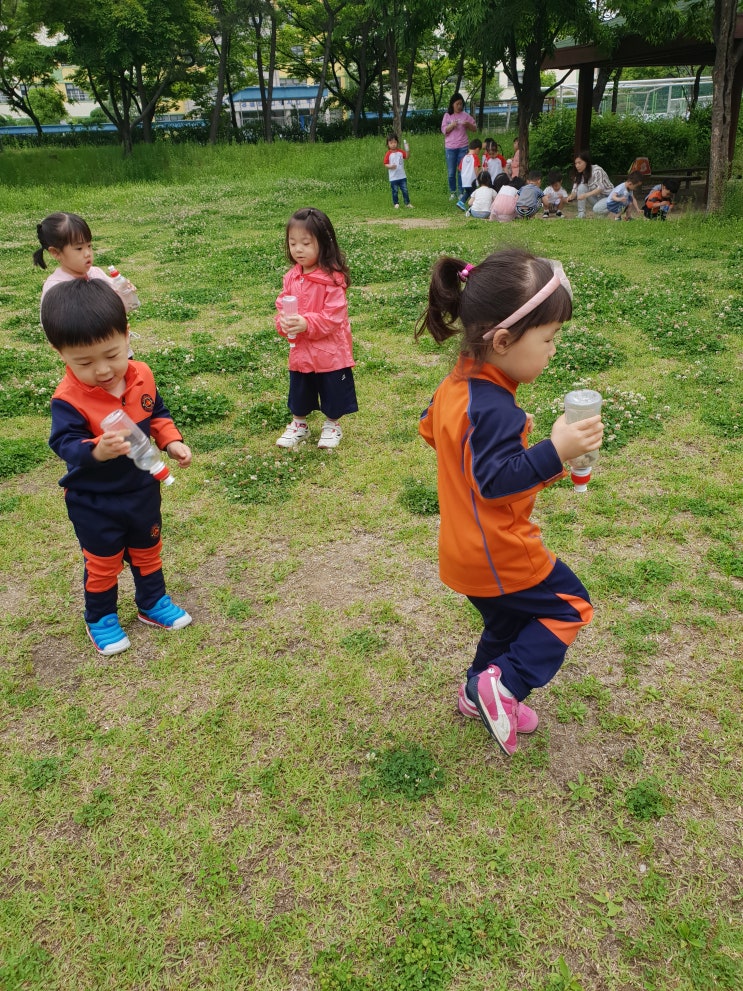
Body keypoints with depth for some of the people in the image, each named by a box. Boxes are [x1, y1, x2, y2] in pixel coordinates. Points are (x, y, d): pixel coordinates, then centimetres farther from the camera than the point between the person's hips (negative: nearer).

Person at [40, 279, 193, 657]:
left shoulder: (142, 375, -10)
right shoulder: (68, 399, -26)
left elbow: (157, 414, 5)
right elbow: (65, 444, -30)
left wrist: (172, 442, -9)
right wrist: (96, 451, -49)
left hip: (142, 487, 5)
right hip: (94, 501, -4)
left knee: (147, 550, 23)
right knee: (103, 562, 14)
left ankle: (153, 603, 45)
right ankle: (100, 618, 37)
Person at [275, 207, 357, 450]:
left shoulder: (332, 279, -18)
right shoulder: (291, 277, 2)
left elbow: (333, 317, -21)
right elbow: (281, 305, 7)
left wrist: (306, 323, -30)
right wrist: (283, 321, -15)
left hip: (330, 350, -5)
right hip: (299, 350, 6)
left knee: (332, 392, 11)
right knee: (299, 392, 19)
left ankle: (332, 426, 33)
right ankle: (298, 424, 40)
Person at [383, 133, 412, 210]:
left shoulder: (401, 151, 2)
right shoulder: (388, 154, -6)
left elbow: (407, 156, -7)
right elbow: (385, 164, -5)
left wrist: (407, 150, -25)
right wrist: (390, 166, -25)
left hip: (402, 176, 2)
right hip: (393, 177, -2)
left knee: (405, 190, 6)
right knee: (395, 191, 6)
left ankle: (407, 203, 14)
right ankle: (396, 204, 18)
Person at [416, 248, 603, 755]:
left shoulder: (456, 384, 1)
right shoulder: (495, 409, -29)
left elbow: (430, 429, 18)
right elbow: (496, 480, -31)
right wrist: (554, 452, -38)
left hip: (465, 550, 9)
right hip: (498, 552, -9)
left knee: (510, 621, 25)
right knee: (570, 605, 8)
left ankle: (480, 695, 41)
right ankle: (504, 683, 4)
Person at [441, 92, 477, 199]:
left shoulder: (465, 115, 6)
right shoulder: (447, 115, 5)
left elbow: (475, 128, 8)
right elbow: (444, 130, 1)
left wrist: (468, 124, -12)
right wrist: (452, 125, -16)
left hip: (463, 147, 0)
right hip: (450, 147, 0)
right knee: (451, 172, 2)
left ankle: (461, 193, 7)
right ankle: (452, 192, 13)